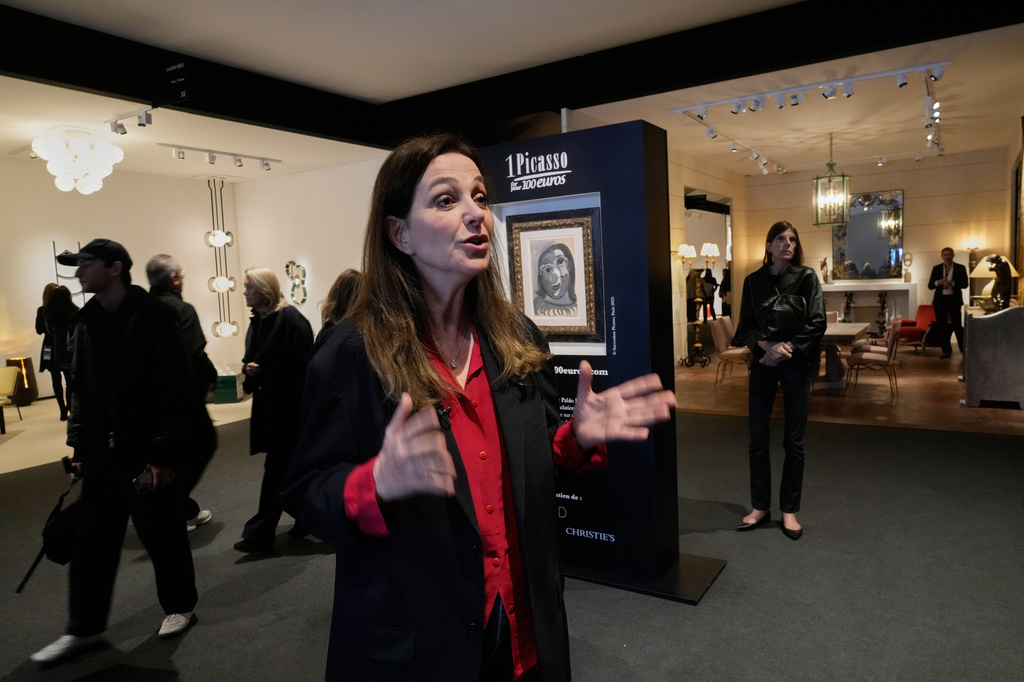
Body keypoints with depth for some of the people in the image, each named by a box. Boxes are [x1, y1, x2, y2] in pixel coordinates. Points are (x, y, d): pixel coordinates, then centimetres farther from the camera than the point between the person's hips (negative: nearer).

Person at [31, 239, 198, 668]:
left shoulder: (153, 320, -14)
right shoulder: (85, 321, 8)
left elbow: (173, 393, -17)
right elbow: (81, 389, 14)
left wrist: (164, 453, -19)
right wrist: (79, 446, 11)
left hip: (147, 454, -6)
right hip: (101, 454, 6)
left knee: (162, 535, 8)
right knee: (92, 542, 12)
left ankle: (180, 605, 29)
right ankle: (83, 629, 26)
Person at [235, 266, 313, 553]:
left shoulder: (290, 319, -15)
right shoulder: (257, 320, 11)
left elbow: (304, 366, -19)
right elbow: (252, 358, 22)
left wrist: (302, 405, -22)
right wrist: (248, 368, -2)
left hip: (290, 406, -8)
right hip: (268, 403, 8)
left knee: (276, 469, -2)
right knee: (291, 465, 16)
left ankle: (260, 534, 6)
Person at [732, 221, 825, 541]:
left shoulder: (807, 277, 0)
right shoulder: (753, 280, 4)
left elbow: (817, 322, -6)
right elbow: (745, 326, 1)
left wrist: (788, 349, -16)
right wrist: (767, 346, -16)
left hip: (796, 365, -1)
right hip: (762, 365, 2)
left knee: (793, 441, 5)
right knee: (758, 439, 6)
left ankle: (789, 510, 18)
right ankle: (760, 507, 20)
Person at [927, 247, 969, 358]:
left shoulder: (960, 268, 4)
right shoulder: (936, 268, 9)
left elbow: (965, 284, -3)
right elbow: (930, 285, 6)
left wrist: (951, 283, -17)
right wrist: (938, 282, -14)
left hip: (954, 300, -2)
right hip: (940, 300, 3)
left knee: (957, 325, -6)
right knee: (941, 326, 4)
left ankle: (964, 350, 3)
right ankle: (946, 351, 11)